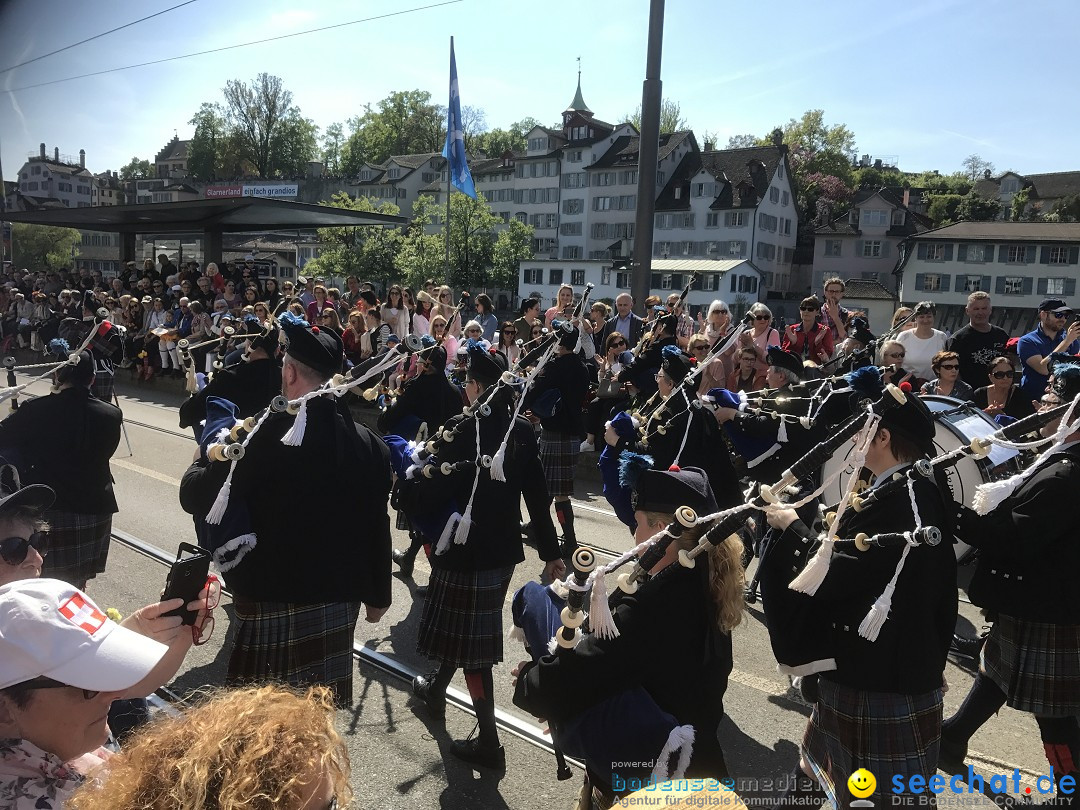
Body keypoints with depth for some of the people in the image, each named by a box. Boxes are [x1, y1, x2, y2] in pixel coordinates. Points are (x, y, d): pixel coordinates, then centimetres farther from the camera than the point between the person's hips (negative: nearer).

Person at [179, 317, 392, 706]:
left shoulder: (265, 435, -18)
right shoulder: (368, 444, -3)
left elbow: (195, 499, -10)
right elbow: (377, 528, 3)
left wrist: (204, 460, 11)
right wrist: (378, 596, 15)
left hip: (274, 600, -5)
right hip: (340, 599, 5)